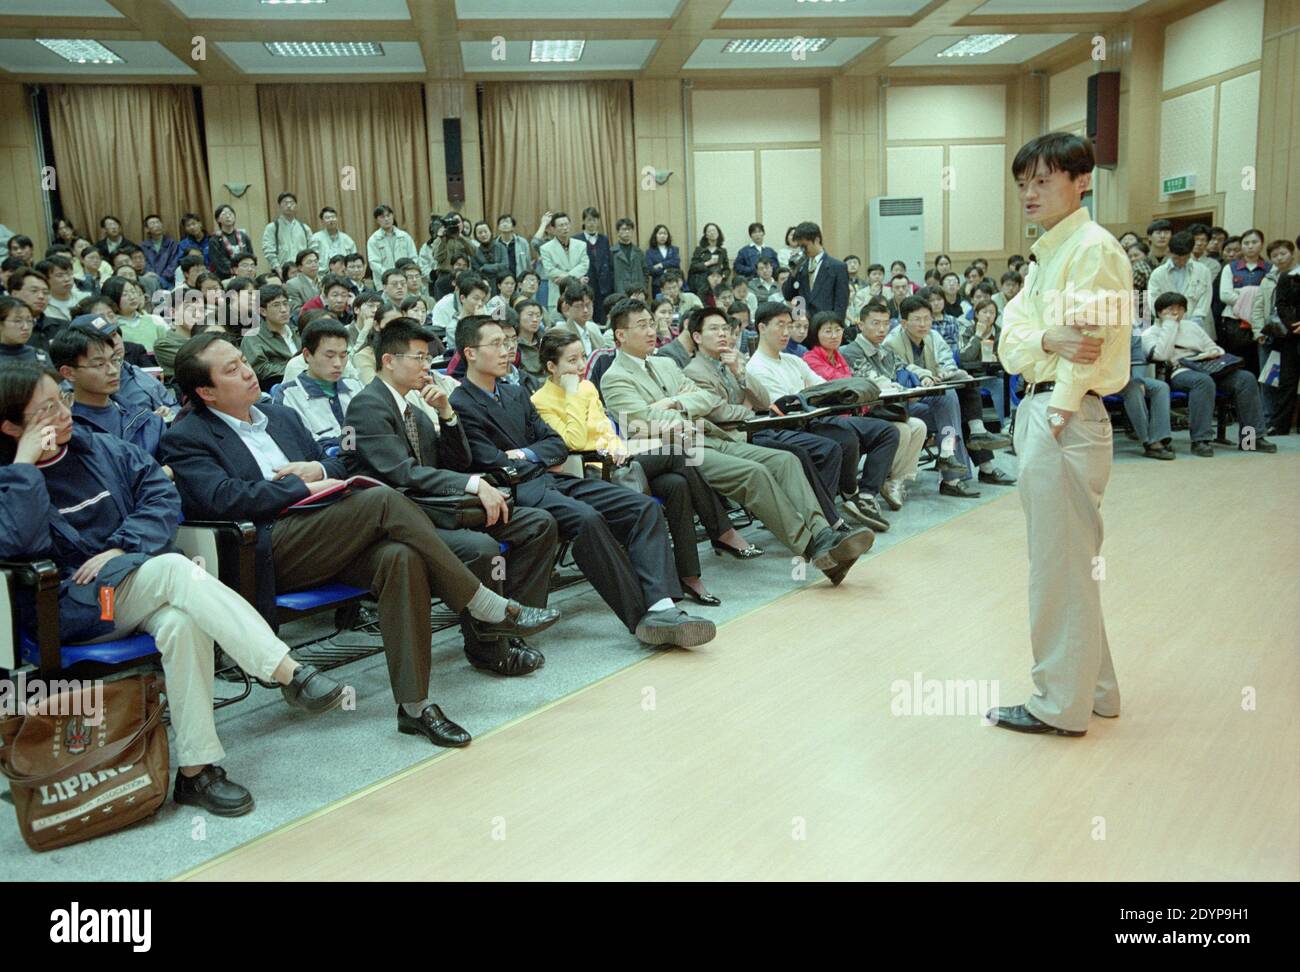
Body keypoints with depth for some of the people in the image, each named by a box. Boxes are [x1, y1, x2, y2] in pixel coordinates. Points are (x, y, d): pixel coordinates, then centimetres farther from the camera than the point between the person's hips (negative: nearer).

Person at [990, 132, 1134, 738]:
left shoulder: (1093, 248, -10)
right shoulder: (1045, 255, 18)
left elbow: (1088, 345, -17)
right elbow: (1010, 340, 5)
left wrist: (1057, 416, -16)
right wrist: (1046, 340, -15)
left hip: (1066, 421, -10)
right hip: (1036, 412, 10)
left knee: (1060, 566, -1)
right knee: (1065, 562, 17)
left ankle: (1062, 704, 11)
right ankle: (1093, 687, 30)